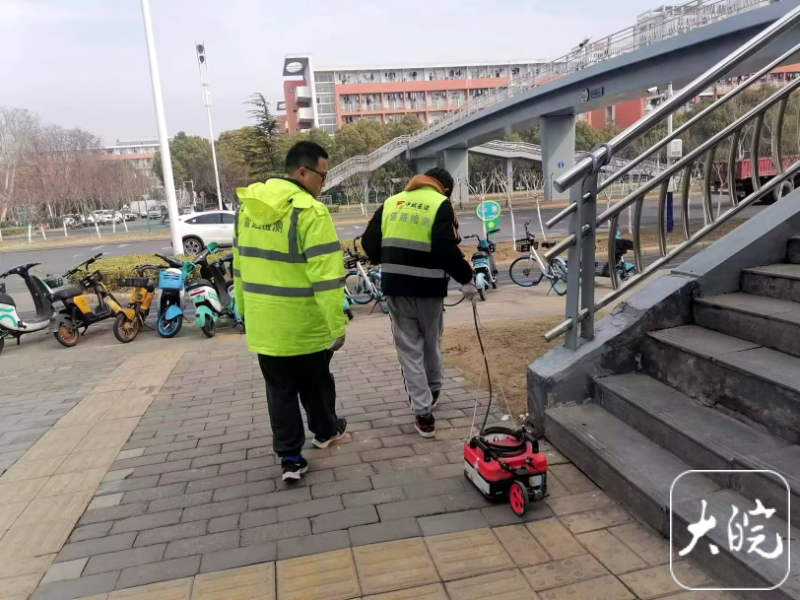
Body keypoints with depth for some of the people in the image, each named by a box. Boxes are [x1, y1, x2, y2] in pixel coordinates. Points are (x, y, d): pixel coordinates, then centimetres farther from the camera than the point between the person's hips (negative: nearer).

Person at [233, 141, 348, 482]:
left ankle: (290, 457, 18)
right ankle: (325, 432, 40)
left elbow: (240, 264, 13)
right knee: (315, 383, 18)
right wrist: (337, 325, -17)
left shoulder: (247, 206, 6)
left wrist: (243, 309, 21)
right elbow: (325, 275, -22)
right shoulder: (309, 211, -19)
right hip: (304, 323, -5)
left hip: (262, 322, 5)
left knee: (280, 389, 14)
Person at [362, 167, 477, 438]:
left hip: (395, 287, 3)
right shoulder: (441, 204, -4)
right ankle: (433, 390, 41)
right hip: (428, 287, -3)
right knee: (431, 343, 20)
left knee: (409, 348, 7)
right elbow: (446, 248, -18)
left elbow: (369, 242, 10)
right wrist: (466, 278, -8)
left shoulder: (391, 203, 11)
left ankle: (423, 413, 6)